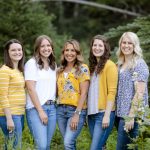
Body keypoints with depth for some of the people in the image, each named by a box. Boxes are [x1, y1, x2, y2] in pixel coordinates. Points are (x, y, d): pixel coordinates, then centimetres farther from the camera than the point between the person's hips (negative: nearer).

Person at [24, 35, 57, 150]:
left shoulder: (53, 65, 15)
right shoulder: (32, 63, -4)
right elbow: (31, 89, -9)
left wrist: (56, 102, 2)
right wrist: (40, 111, -12)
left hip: (52, 107, 6)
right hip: (36, 108, -6)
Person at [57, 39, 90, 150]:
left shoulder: (82, 69, -4)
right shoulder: (60, 70, 13)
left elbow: (84, 93, -9)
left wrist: (77, 114, -16)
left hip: (76, 109, -6)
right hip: (61, 109, 6)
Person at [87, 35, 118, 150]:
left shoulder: (110, 65, -6)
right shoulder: (93, 67, 15)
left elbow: (112, 92, -11)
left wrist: (107, 115, -16)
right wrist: (87, 112, 6)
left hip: (103, 113, -7)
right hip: (92, 113, 7)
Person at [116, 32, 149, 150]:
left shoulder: (139, 64, -9)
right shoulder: (120, 65, 15)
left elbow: (140, 93, -15)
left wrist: (131, 116, -19)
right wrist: (118, 113, 12)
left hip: (131, 114, -8)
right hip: (121, 113, 8)